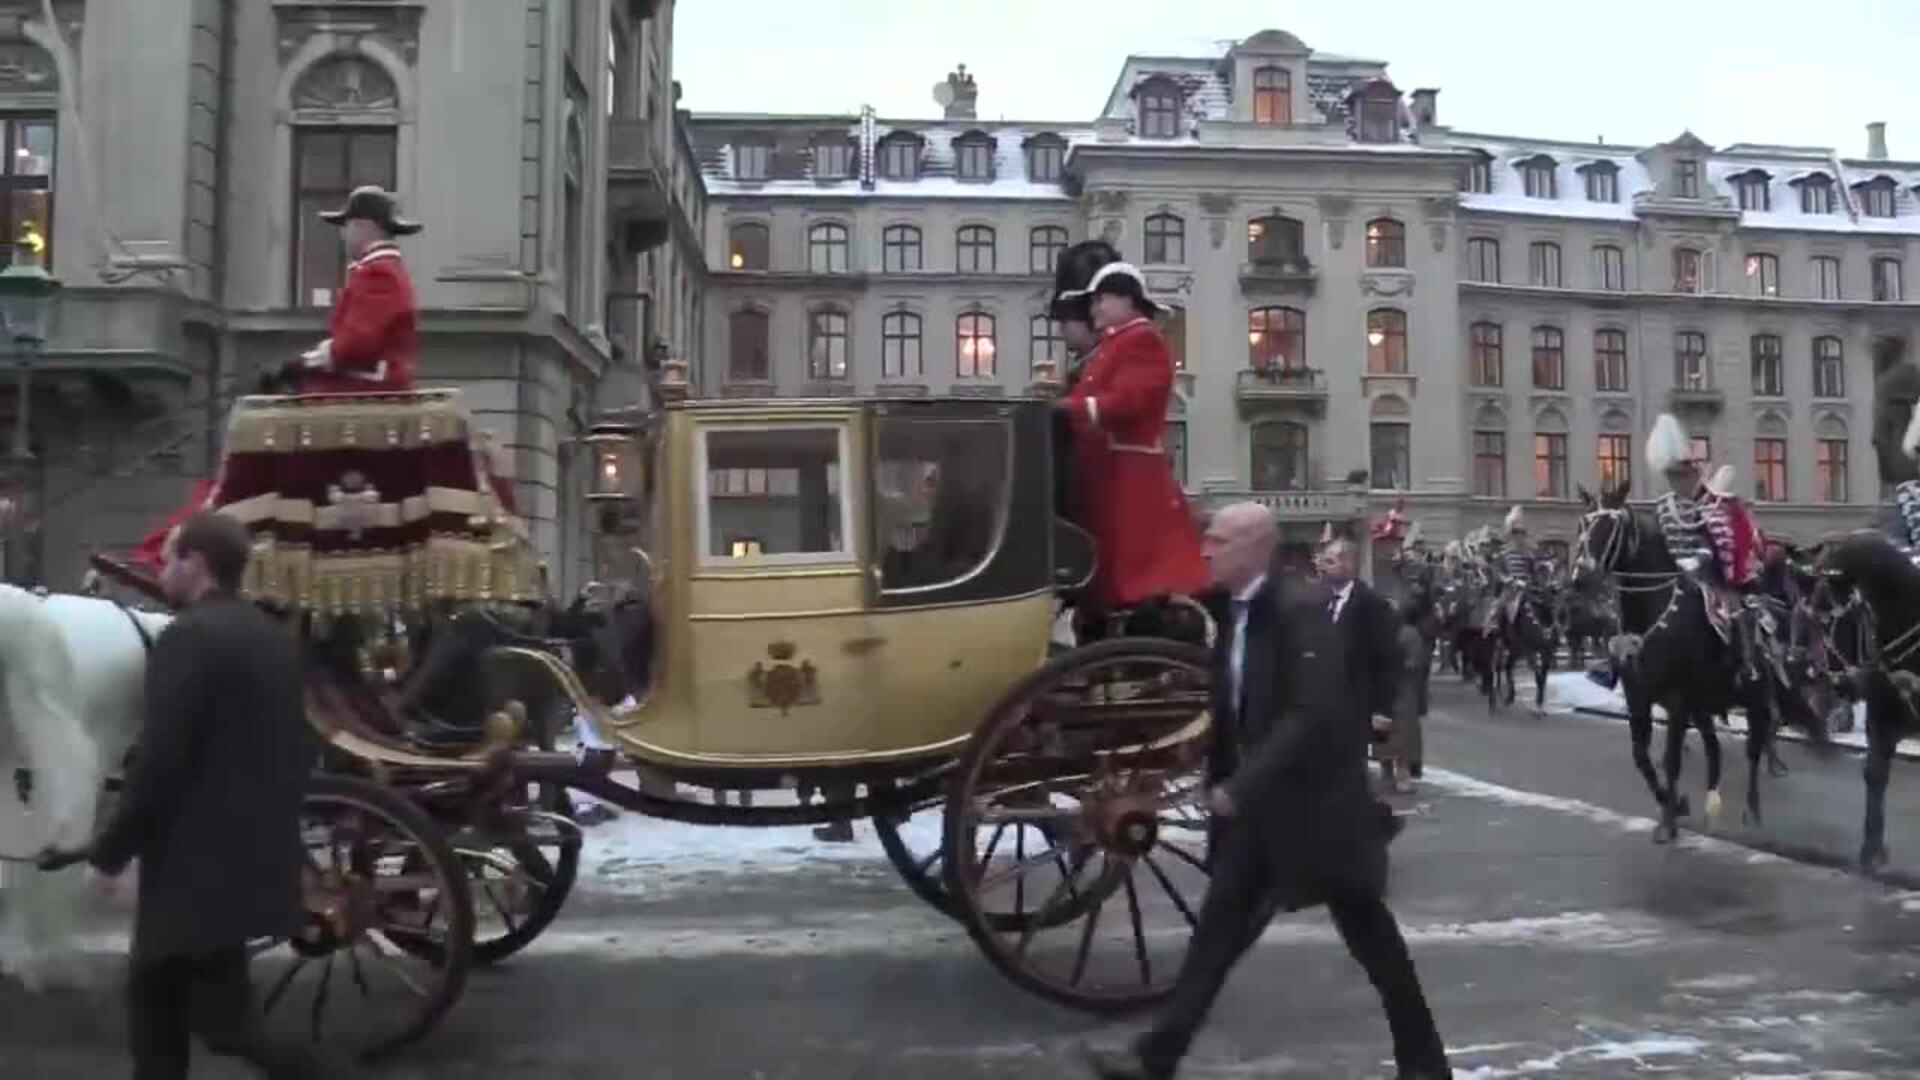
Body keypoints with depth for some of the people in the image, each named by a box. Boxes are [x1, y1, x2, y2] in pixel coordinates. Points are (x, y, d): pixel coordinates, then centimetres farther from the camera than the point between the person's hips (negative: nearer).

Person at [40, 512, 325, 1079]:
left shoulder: (188, 637, -16)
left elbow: (158, 759, -19)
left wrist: (111, 848, -8)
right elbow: (301, 746, 13)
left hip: (198, 861, -9)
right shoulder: (276, 636, 9)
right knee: (155, 996, 21)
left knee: (221, 1018, 0)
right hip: (256, 855, 9)